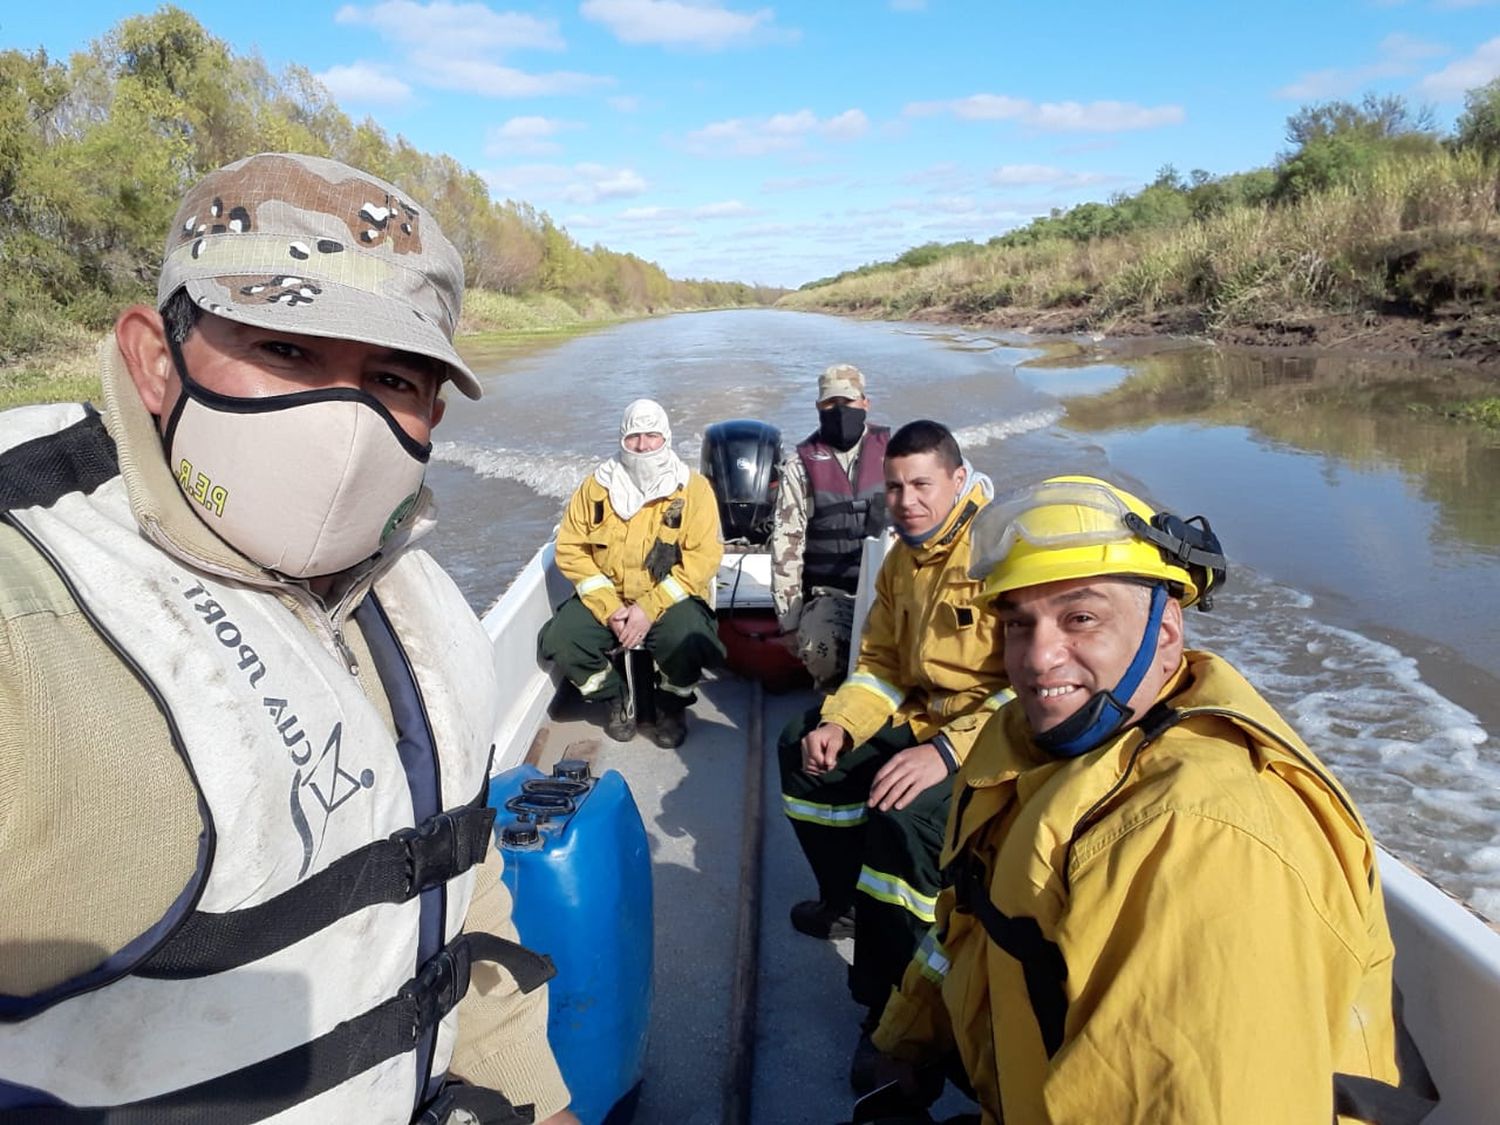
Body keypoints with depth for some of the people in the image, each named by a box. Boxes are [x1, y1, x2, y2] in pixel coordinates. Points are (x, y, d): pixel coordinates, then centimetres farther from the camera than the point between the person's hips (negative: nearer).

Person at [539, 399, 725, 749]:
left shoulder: (693, 488, -5)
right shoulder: (597, 485, 2)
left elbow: (704, 557, -12)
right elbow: (570, 549, -1)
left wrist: (650, 608, -21)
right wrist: (608, 607, -15)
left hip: (670, 599, -2)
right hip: (606, 598, 3)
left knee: (685, 642, -33)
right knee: (560, 641, -21)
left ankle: (672, 706, 4)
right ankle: (616, 698, 9)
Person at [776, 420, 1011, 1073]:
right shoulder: (903, 560, 8)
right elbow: (881, 663, 15)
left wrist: (946, 751, -33)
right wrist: (839, 723, -3)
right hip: (924, 715, 9)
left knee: (902, 813, -32)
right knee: (804, 747, 10)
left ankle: (893, 1008, -12)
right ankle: (850, 903, 27)